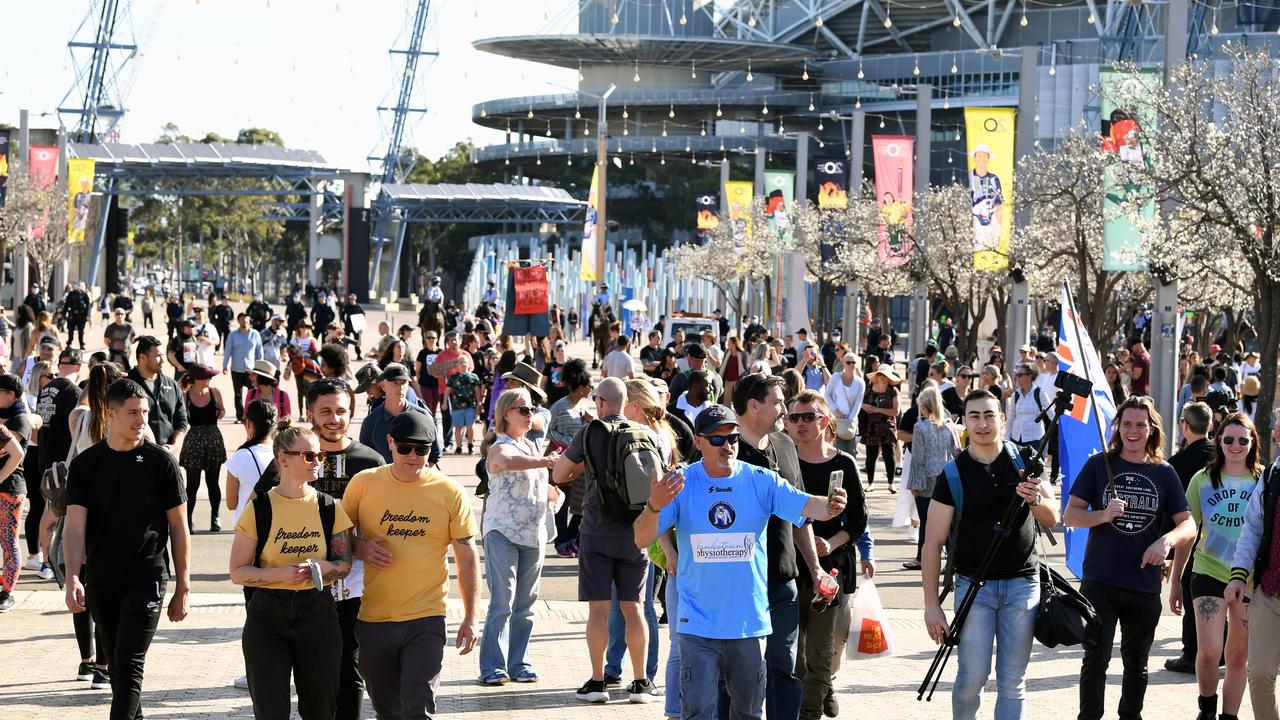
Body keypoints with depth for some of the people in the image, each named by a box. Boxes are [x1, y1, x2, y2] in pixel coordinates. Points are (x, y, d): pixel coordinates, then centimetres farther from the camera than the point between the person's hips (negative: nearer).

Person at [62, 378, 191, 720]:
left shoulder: (160, 461, -4)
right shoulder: (85, 464, 1)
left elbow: (178, 527, 0)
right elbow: (75, 526, -6)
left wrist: (183, 588, -1)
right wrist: (72, 579, -21)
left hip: (145, 580, -4)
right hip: (100, 582, 4)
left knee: (129, 666, -11)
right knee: (116, 664, 14)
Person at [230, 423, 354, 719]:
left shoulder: (330, 509, 4)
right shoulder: (259, 509, -4)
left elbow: (344, 564, 8)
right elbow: (238, 572, -4)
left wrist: (317, 568, -14)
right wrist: (282, 574, -19)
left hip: (317, 614, 2)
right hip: (267, 616, -2)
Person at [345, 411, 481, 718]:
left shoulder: (449, 492, -2)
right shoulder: (363, 483, 1)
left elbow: (467, 558, 3)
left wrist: (470, 618, 0)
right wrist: (360, 547, -10)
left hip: (426, 620, -2)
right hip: (373, 620, 2)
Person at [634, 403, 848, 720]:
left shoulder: (761, 481, -1)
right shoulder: (681, 483, -4)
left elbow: (806, 505, -13)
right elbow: (642, 540, -11)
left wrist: (829, 505, -37)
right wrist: (654, 506, -32)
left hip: (749, 621, 2)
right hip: (698, 623, -2)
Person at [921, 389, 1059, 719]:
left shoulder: (1024, 461, 3)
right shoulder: (952, 475, -4)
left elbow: (1051, 518, 0)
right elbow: (933, 543, -4)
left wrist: (1035, 499, -24)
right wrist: (931, 604, -9)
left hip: (1022, 583, 2)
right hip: (973, 585, -2)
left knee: (1012, 682, 4)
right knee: (972, 677, -6)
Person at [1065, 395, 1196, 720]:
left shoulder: (1163, 473, 5)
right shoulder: (1099, 465, 1)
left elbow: (1189, 525, -1)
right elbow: (1070, 515, -4)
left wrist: (1166, 540, -22)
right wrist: (1103, 515, -23)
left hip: (1145, 584, 2)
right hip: (1099, 581, -2)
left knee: (1136, 663, 15)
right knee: (1096, 660, -9)